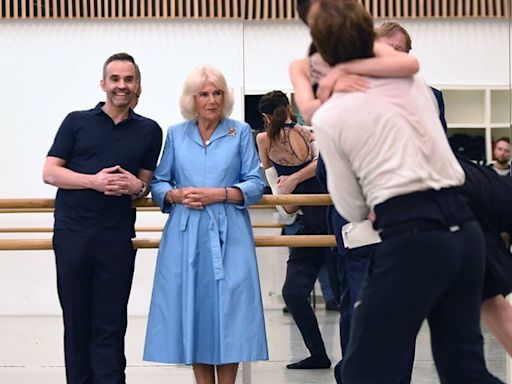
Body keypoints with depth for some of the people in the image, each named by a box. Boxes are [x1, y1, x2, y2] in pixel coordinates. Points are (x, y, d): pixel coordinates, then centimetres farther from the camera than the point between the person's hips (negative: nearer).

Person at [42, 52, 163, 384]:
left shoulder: (149, 131, 11)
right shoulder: (77, 122, 7)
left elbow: (146, 183, 16)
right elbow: (50, 172, 2)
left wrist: (137, 187, -9)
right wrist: (93, 181, -13)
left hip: (117, 238, 0)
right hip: (73, 232, 0)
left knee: (110, 325, 0)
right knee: (76, 320, 5)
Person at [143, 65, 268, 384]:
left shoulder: (241, 133, 7)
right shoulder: (176, 134, 11)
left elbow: (256, 185, 3)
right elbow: (158, 183, 13)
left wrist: (217, 194, -11)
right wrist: (175, 195, -8)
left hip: (228, 235, -2)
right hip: (186, 236, 2)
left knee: (228, 309, -5)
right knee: (192, 309, 2)